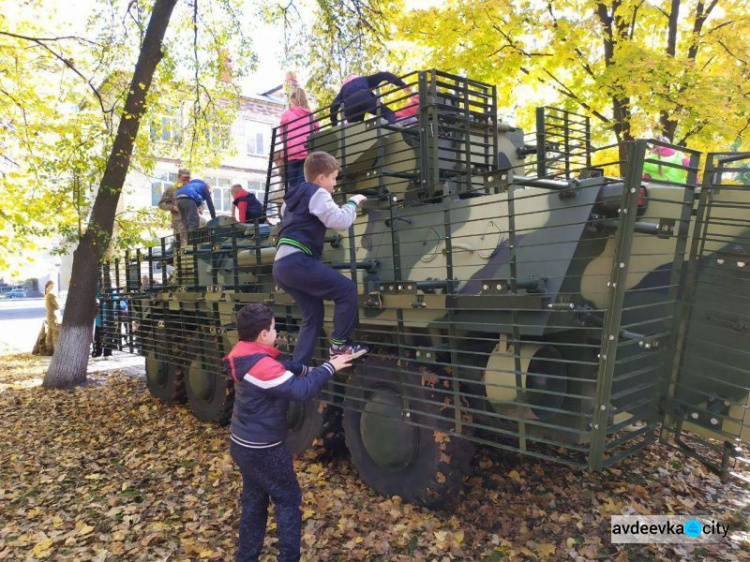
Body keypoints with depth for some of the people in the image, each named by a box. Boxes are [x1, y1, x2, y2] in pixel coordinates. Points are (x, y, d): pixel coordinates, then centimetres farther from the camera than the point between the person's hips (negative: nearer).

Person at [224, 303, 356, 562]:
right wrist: (330, 366, -19)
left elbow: (282, 366, 12)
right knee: (288, 500, 9)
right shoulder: (262, 366, -29)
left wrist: (310, 369, 1)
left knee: (254, 500, 22)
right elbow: (301, 389, -30)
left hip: (243, 444, 9)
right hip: (263, 449, -9)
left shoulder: (246, 356, 1)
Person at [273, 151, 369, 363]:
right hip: (297, 261, -10)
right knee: (347, 289, -6)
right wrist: (353, 202, 4)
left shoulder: (295, 196, 25)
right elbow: (340, 221, -13)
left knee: (313, 315, 13)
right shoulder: (317, 193, -2)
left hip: (282, 265, 10)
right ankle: (339, 344, -2)